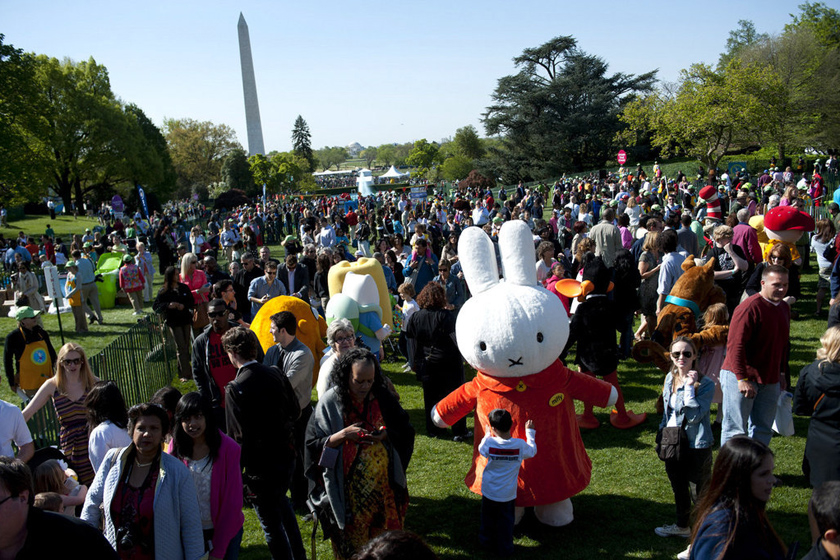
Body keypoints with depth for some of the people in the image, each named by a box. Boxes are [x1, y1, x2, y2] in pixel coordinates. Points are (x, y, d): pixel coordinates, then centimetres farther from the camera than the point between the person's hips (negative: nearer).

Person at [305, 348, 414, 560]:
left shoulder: (383, 397, -4)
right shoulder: (330, 403, -11)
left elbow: (405, 430, 5)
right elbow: (313, 445, -9)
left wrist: (386, 433, -14)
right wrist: (341, 436, -24)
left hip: (384, 483, 2)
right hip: (348, 490, -2)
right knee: (353, 542, 11)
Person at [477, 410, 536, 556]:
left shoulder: (489, 443, -20)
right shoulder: (520, 445, -18)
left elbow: (481, 449, 4)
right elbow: (532, 451, 4)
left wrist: (487, 435, 20)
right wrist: (530, 432, 16)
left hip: (489, 492, 0)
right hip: (508, 493, 0)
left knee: (488, 518, 22)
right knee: (506, 521, 16)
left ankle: (487, 542, 39)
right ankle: (505, 548, 27)